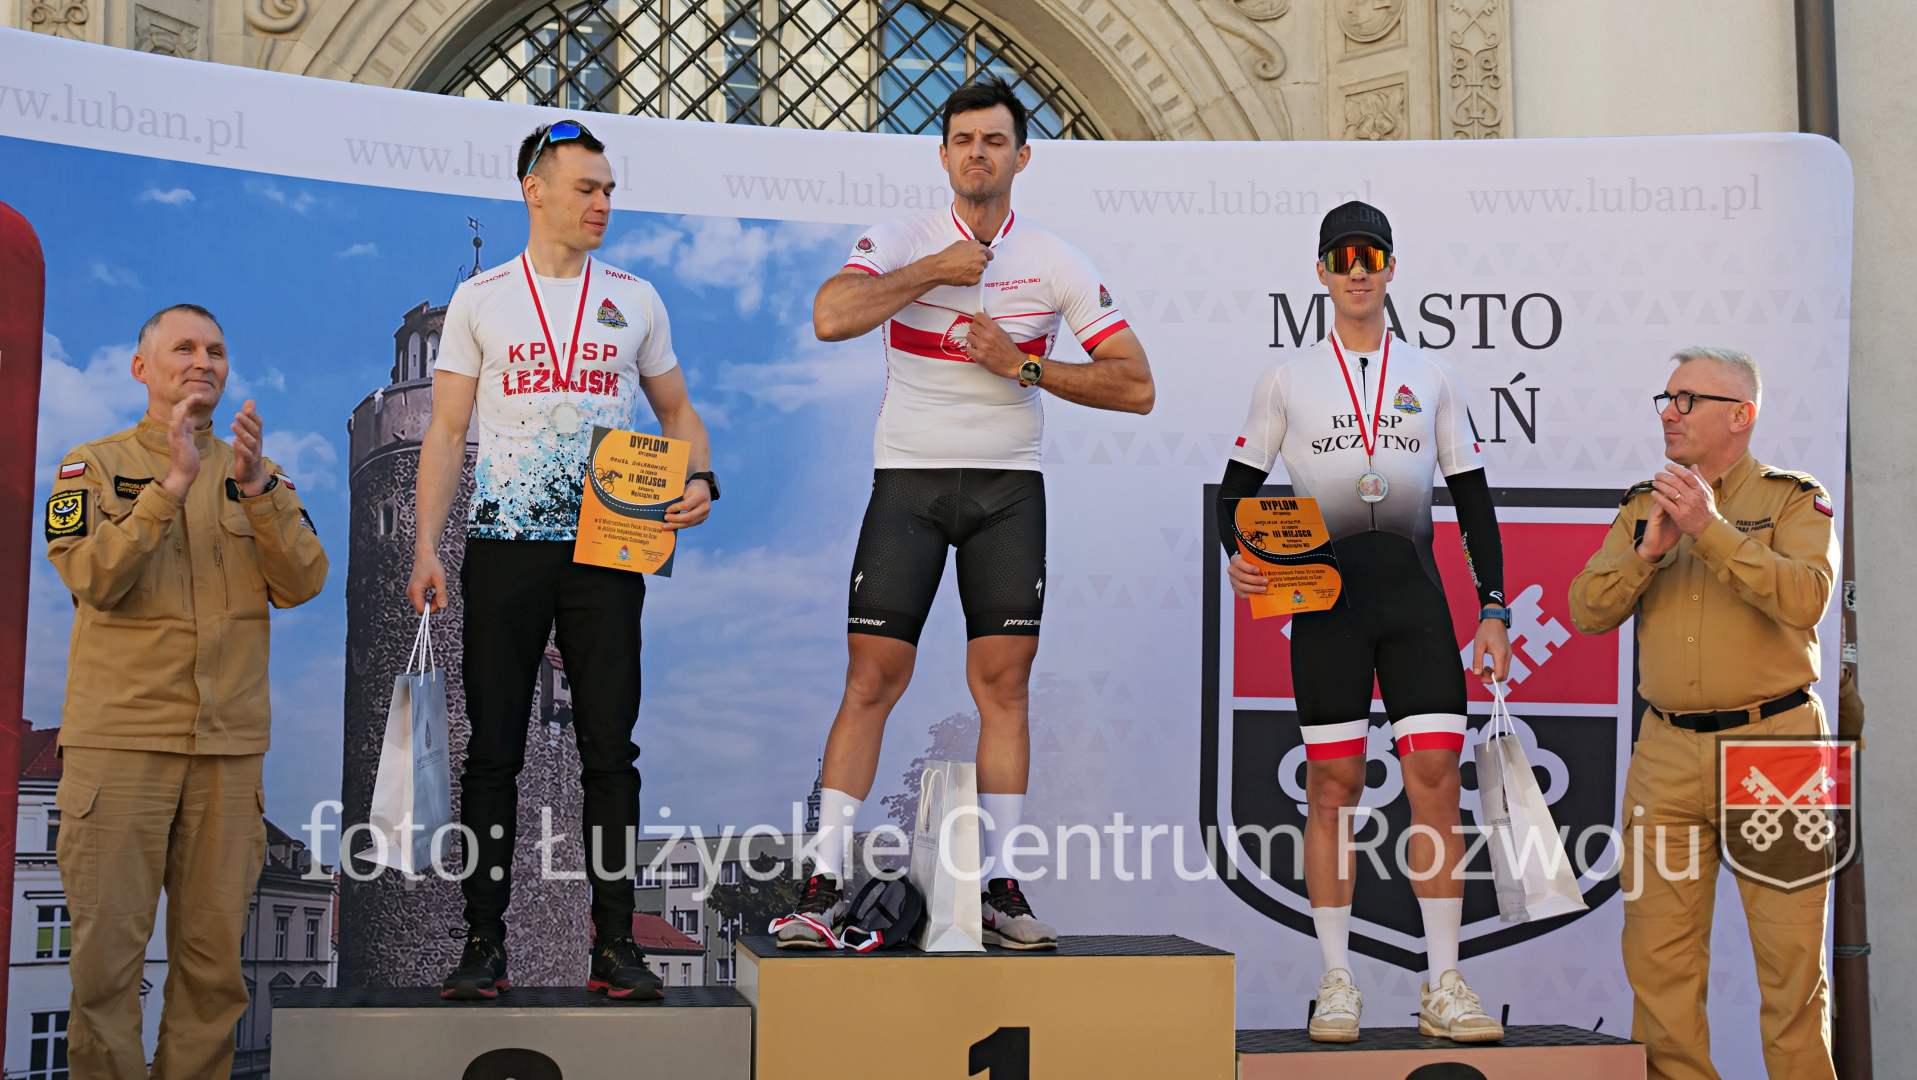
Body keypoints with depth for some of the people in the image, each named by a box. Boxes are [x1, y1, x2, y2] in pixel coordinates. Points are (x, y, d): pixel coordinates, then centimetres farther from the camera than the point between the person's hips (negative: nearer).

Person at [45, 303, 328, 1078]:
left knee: (214, 952, 4)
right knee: (107, 947, -1)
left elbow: (302, 583, 0)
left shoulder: (257, 474, 15)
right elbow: (93, 579, -11)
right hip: (118, 741, -2)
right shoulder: (94, 464, 7)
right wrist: (174, 481, -18)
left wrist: (256, 486, -13)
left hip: (229, 746, 3)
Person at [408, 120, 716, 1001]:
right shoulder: (481, 297, 6)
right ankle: (484, 942, 9)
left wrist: (700, 479, -5)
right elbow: (445, 433, 4)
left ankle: (614, 943, 7)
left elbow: (676, 411, 17)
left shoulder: (635, 299, 11)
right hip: (504, 547, -1)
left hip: (607, 547, 1)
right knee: (493, 747, 2)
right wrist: (427, 547, -6)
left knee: (610, 746, 0)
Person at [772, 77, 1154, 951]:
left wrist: (1025, 365, -10)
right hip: (907, 480, -1)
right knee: (871, 681, -5)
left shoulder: (1057, 263, 3)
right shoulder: (902, 242, 1)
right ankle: (826, 881, 2)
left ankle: (1000, 884, 9)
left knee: (1002, 683, -1)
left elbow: (1136, 387, 0)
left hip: (1009, 486, 1)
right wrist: (934, 270, -14)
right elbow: (829, 318, -18)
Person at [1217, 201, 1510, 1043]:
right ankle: (1337, 981, 9)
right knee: (1332, 785, 0)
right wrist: (1238, 552, -13)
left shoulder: (1431, 375, 12)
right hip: (1325, 590, -1)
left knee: (1436, 776, -6)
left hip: (1413, 588, 1)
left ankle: (1443, 988, 1)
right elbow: (1238, 485, 9)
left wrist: (1493, 610, 4)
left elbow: (1473, 497, 12)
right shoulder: (1287, 377, 8)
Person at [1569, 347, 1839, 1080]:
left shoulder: (1795, 499, 2)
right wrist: (1648, 551, -13)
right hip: (1667, 752, 4)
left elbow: (1807, 598, -17)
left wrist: (1712, 530, -22)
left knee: (1790, 948, 2)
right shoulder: (1643, 504, 13)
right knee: (1659, 947, 5)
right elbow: (1586, 611, 3)